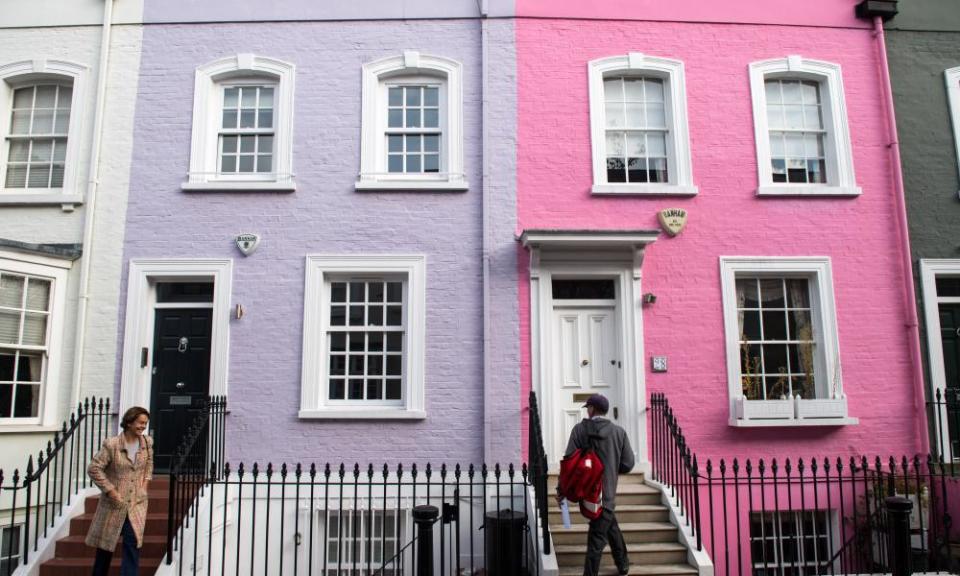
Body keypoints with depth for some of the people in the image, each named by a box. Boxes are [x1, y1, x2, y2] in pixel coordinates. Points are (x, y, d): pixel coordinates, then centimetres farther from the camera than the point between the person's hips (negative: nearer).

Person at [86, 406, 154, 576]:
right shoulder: (112, 444, -16)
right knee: (106, 544, 14)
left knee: (133, 543, -9)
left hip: (137, 503, 3)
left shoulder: (147, 442, -1)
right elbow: (93, 469, -13)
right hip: (114, 503, -2)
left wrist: (145, 480, 5)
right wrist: (110, 490, -15)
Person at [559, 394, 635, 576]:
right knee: (597, 538, 6)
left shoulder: (579, 429, -6)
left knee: (611, 525, 23)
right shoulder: (619, 432, -6)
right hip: (606, 493, -2)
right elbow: (627, 464, -4)